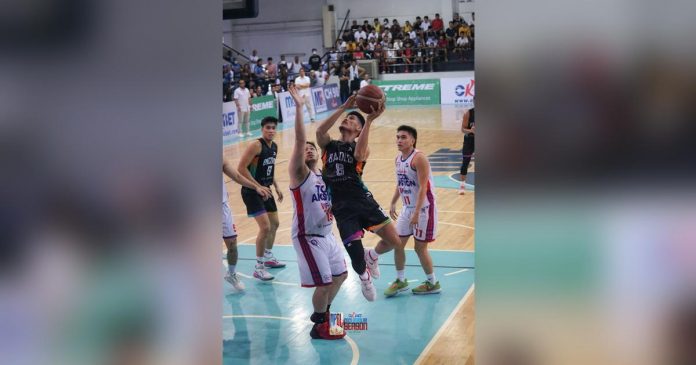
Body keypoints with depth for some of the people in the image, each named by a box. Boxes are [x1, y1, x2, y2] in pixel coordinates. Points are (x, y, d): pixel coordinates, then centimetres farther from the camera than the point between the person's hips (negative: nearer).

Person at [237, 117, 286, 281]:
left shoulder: (274, 147, 7)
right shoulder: (256, 145, -19)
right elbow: (241, 168, -22)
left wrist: (276, 187, 15)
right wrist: (258, 186, -23)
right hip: (252, 191, -9)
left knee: (274, 224, 19)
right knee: (265, 227, -15)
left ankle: (268, 257, 40)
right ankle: (258, 267, -4)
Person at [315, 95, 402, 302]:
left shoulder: (361, 148, 4)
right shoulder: (329, 145, 10)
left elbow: (358, 155, -23)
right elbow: (319, 131, -14)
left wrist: (369, 120, -28)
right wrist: (343, 107, -16)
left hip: (363, 201, 0)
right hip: (342, 208, 0)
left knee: (394, 241, -6)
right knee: (357, 258, -6)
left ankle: (372, 256, 28)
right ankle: (364, 277, 30)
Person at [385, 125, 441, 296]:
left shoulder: (419, 158, -20)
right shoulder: (398, 159, 6)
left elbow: (423, 188, -24)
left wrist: (417, 212, -27)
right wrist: (393, 204, 18)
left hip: (424, 208, -8)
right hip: (407, 208, 8)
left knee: (420, 247, 0)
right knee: (397, 244, 9)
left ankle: (432, 283, 18)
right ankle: (401, 281, 25)